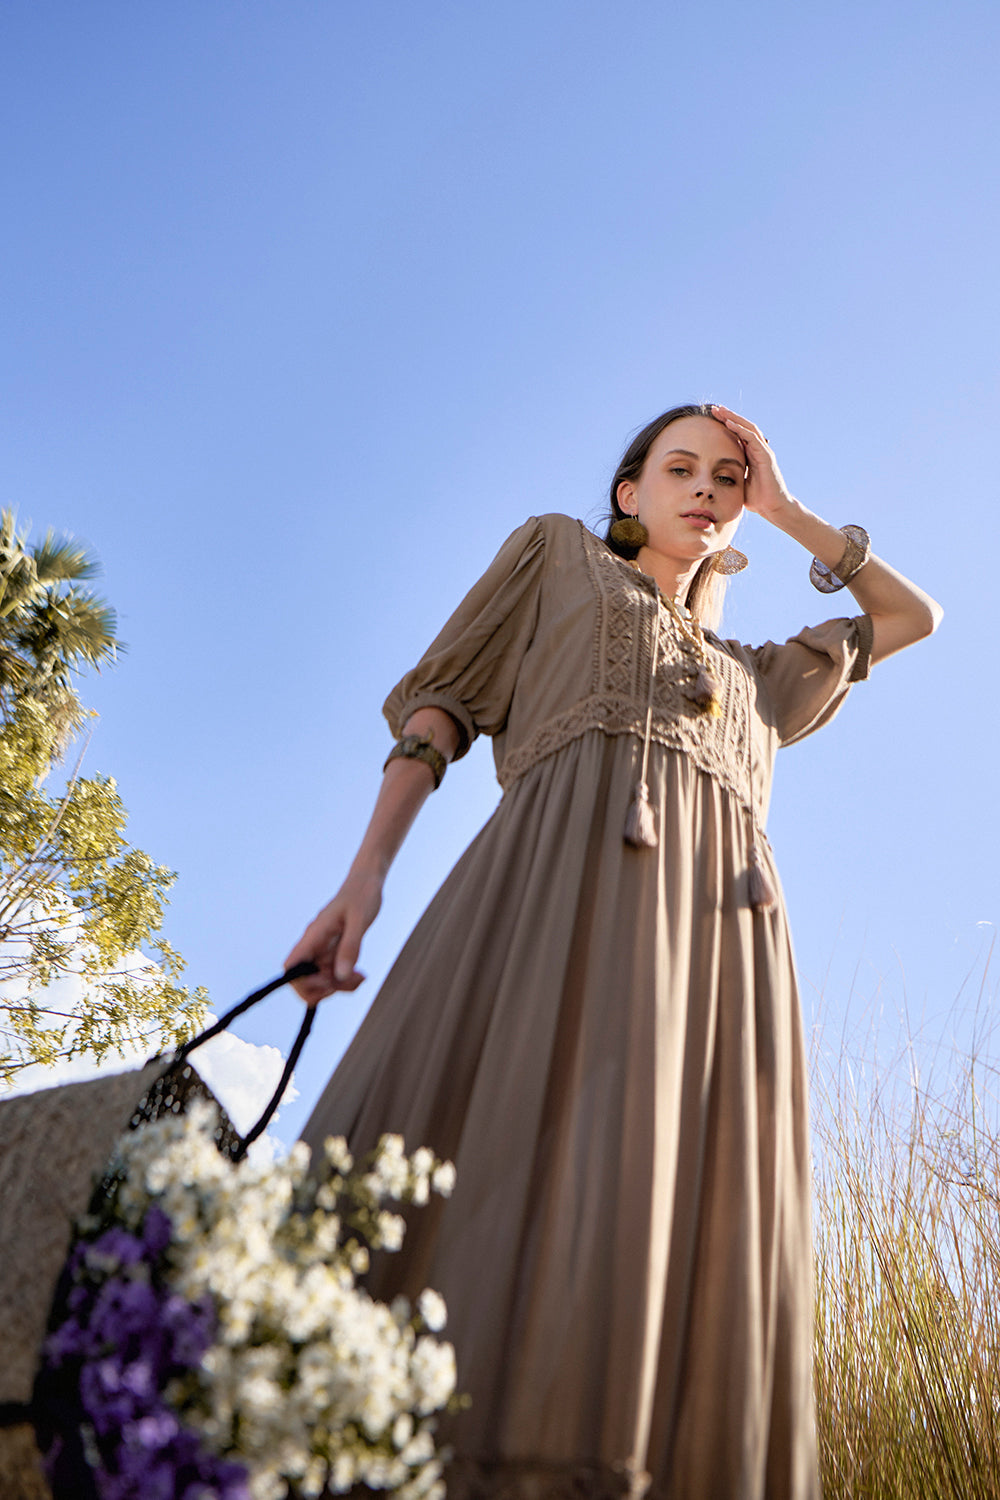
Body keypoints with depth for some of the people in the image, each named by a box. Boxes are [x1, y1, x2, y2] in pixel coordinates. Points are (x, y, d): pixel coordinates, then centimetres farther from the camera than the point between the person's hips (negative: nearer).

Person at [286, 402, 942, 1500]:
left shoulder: (752, 677, 39)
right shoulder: (558, 553, 28)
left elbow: (915, 616, 46)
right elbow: (443, 699, 15)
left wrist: (783, 510, 39)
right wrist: (366, 872, -2)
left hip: (724, 937, 5)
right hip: (572, 877, -4)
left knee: (694, 1262, -11)